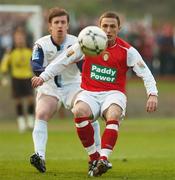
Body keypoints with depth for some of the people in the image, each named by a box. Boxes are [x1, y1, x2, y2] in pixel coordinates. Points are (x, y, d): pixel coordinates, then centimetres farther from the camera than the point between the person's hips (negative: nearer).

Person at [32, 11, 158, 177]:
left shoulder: (127, 51, -1)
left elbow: (145, 73, -4)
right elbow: (63, 60, 7)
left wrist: (152, 94, -19)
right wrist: (43, 77, 1)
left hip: (113, 93, -1)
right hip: (89, 93, 1)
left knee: (113, 115, -36)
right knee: (79, 112, -33)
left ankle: (104, 158, -44)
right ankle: (93, 157, -20)